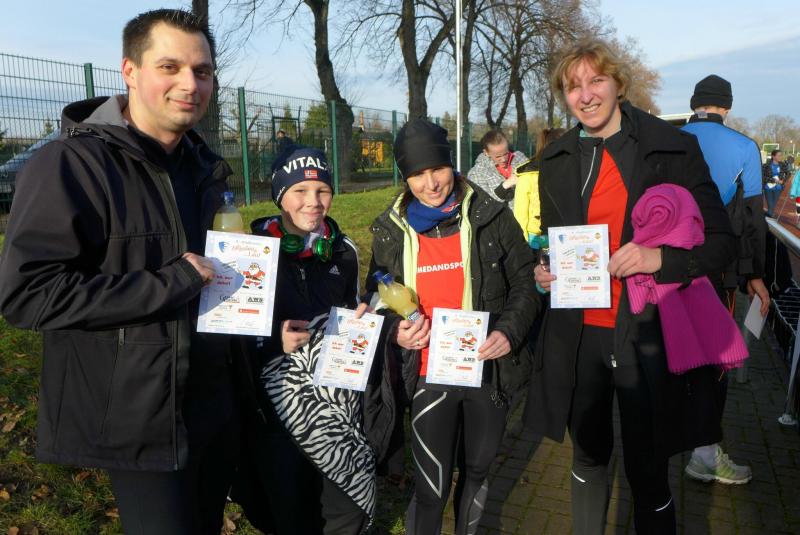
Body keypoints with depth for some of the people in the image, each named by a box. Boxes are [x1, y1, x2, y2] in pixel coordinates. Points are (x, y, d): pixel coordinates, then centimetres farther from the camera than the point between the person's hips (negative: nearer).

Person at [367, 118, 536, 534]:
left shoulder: (491, 216, -6)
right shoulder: (390, 230, -2)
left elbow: (524, 279, 1)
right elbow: (378, 296, 9)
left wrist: (510, 330, -16)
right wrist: (395, 330, -11)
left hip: (487, 370, 1)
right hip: (429, 375, 0)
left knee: (477, 470, 22)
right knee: (431, 489, 3)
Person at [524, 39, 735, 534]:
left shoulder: (675, 149, -5)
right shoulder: (556, 160, 7)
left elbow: (721, 242, -3)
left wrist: (662, 258, -22)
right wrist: (544, 271, -4)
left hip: (647, 335, -3)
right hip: (577, 335, 4)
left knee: (648, 470, 8)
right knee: (588, 460, 19)